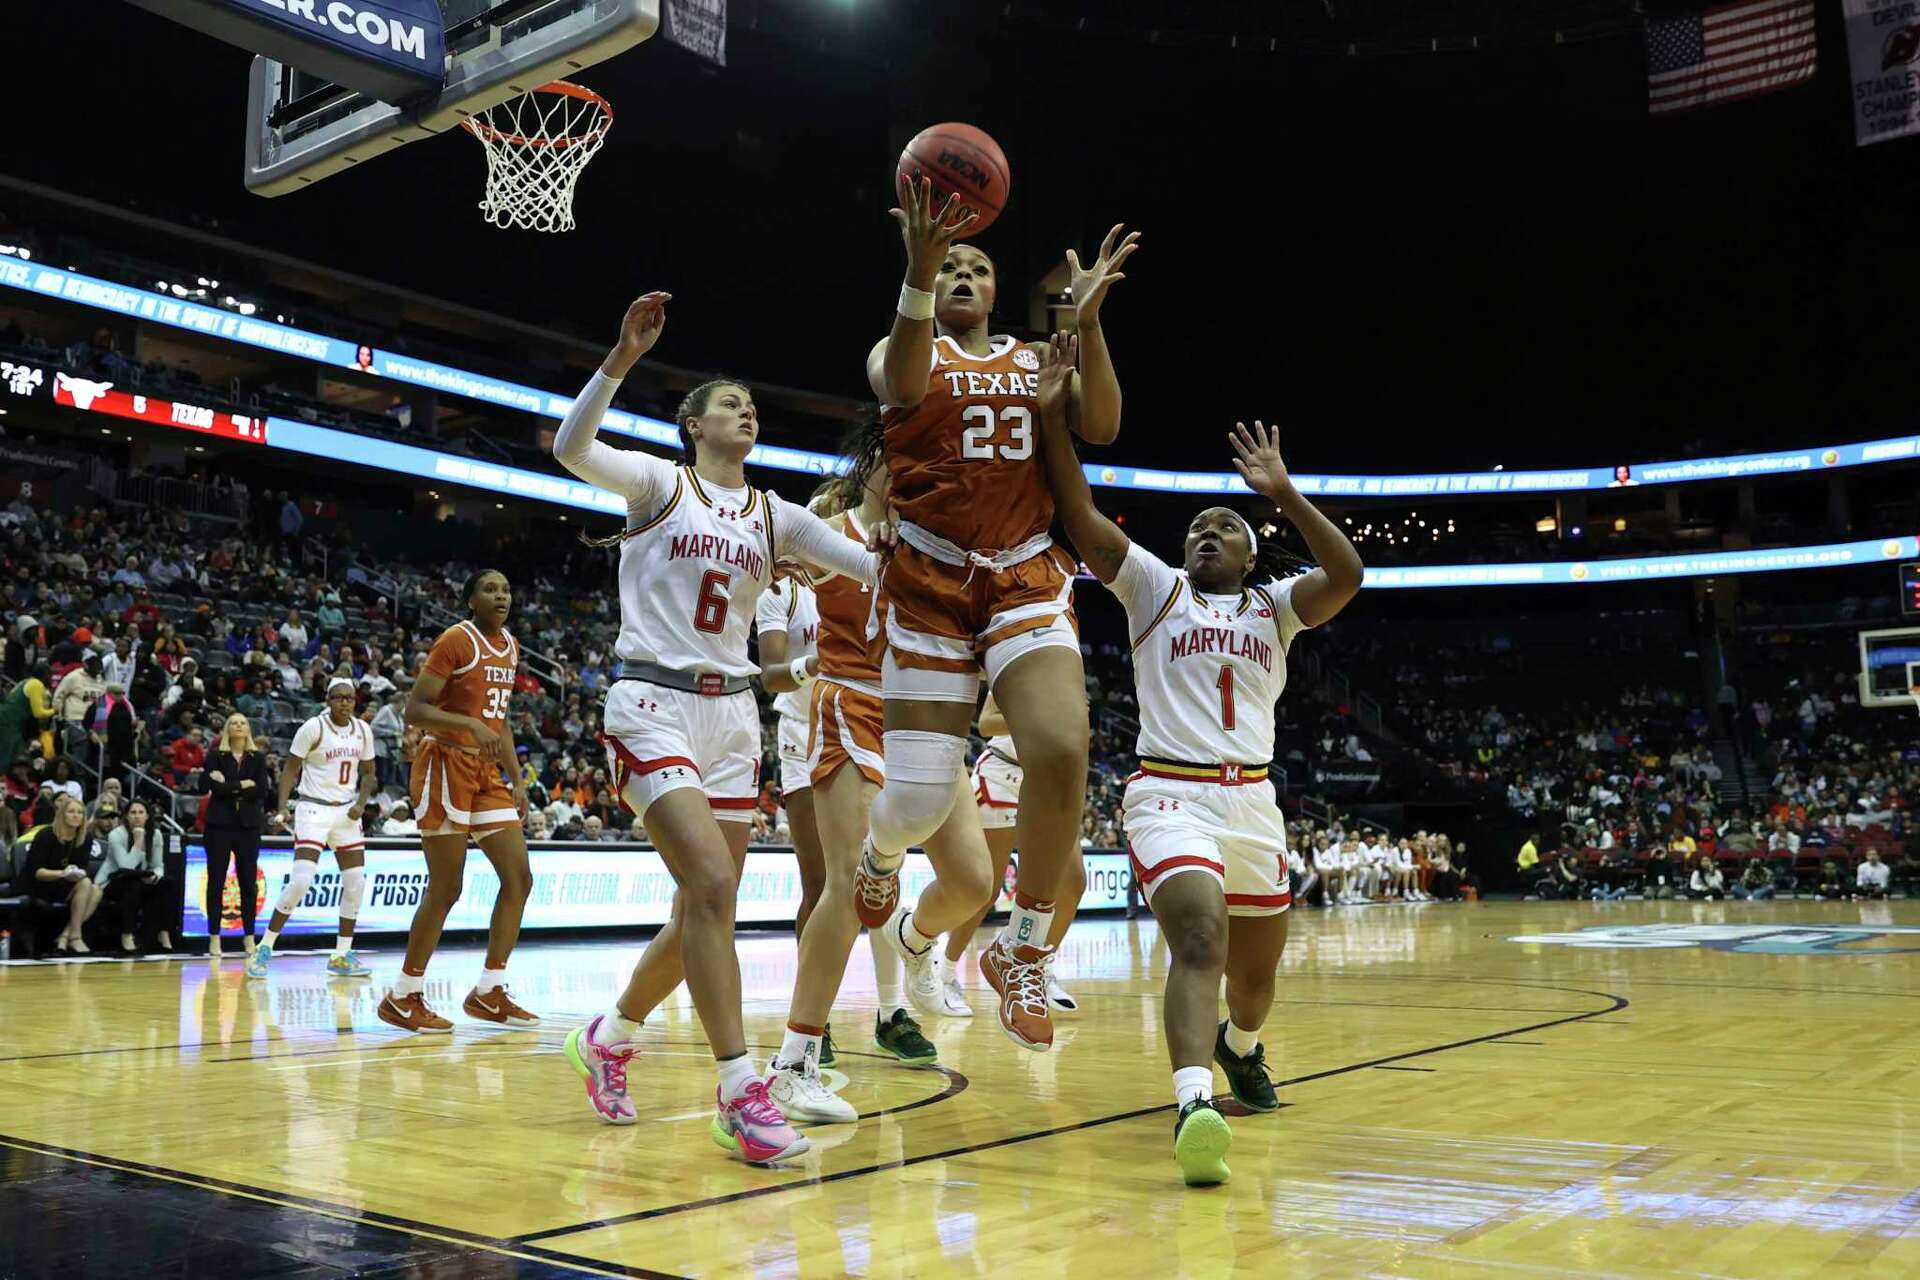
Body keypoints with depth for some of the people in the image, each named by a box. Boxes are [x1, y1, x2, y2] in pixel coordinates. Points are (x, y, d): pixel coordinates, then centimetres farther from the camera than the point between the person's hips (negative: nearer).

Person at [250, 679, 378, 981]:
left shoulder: (363, 730, 4)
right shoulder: (313, 727, -11)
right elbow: (290, 768, -7)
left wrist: (361, 803, -3)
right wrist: (281, 809, -17)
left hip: (347, 812, 6)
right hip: (314, 809, -6)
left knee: (356, 883, 3)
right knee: (300, 881, -17)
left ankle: (341, 956, 13)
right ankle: (264, 948, -2)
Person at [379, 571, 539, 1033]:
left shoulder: (510, 646, 14)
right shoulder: (456, 640, -10)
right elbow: (414, 709, -15)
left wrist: (517, 780, 15)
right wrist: (471, 725, -29)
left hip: (487, 771, 8)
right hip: (446, 765, -8)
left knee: (519, 879, 3)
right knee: (446, 888, -5)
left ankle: (488, 993, 12)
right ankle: (402, 998, 9)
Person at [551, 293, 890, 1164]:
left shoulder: (773, 515, 12)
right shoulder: (660, 483, 0)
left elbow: (879, 564, 5)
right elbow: (570, 449, -20)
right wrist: (622, 357, -30)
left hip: (731, 716, 6)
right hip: (654, 706, -6)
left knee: (703, 913, 8)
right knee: (711, 885, -20)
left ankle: (608, 1037, 31)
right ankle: (739, 1092, -13)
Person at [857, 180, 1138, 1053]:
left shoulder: (1036, 361, 17)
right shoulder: (908, 349, 9)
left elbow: (1101, 427, -1)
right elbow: (902, 385, -18)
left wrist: (1087, 322, -13)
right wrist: (918, 272, -33)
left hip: (1027, 578, 2)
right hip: (930, 579, -2)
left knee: (1062, 753, -23)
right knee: (921, 796, -6)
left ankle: (1022, 952, -3)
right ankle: (881, 849, 36)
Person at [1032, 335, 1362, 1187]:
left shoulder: (1276, 605, 12)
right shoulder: (1154, 587, 7)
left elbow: (1346, 575, -9)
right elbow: (1082, 518, -5)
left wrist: (1284, 494, -12)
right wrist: (1051, 416, -15)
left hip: (1253, 799, 4)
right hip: (1170, 792, -4)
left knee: (1256, 968, 17)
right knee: (1199, 939, -28)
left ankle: (1240, 1048, 50)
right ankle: (1195, 1105, -42)